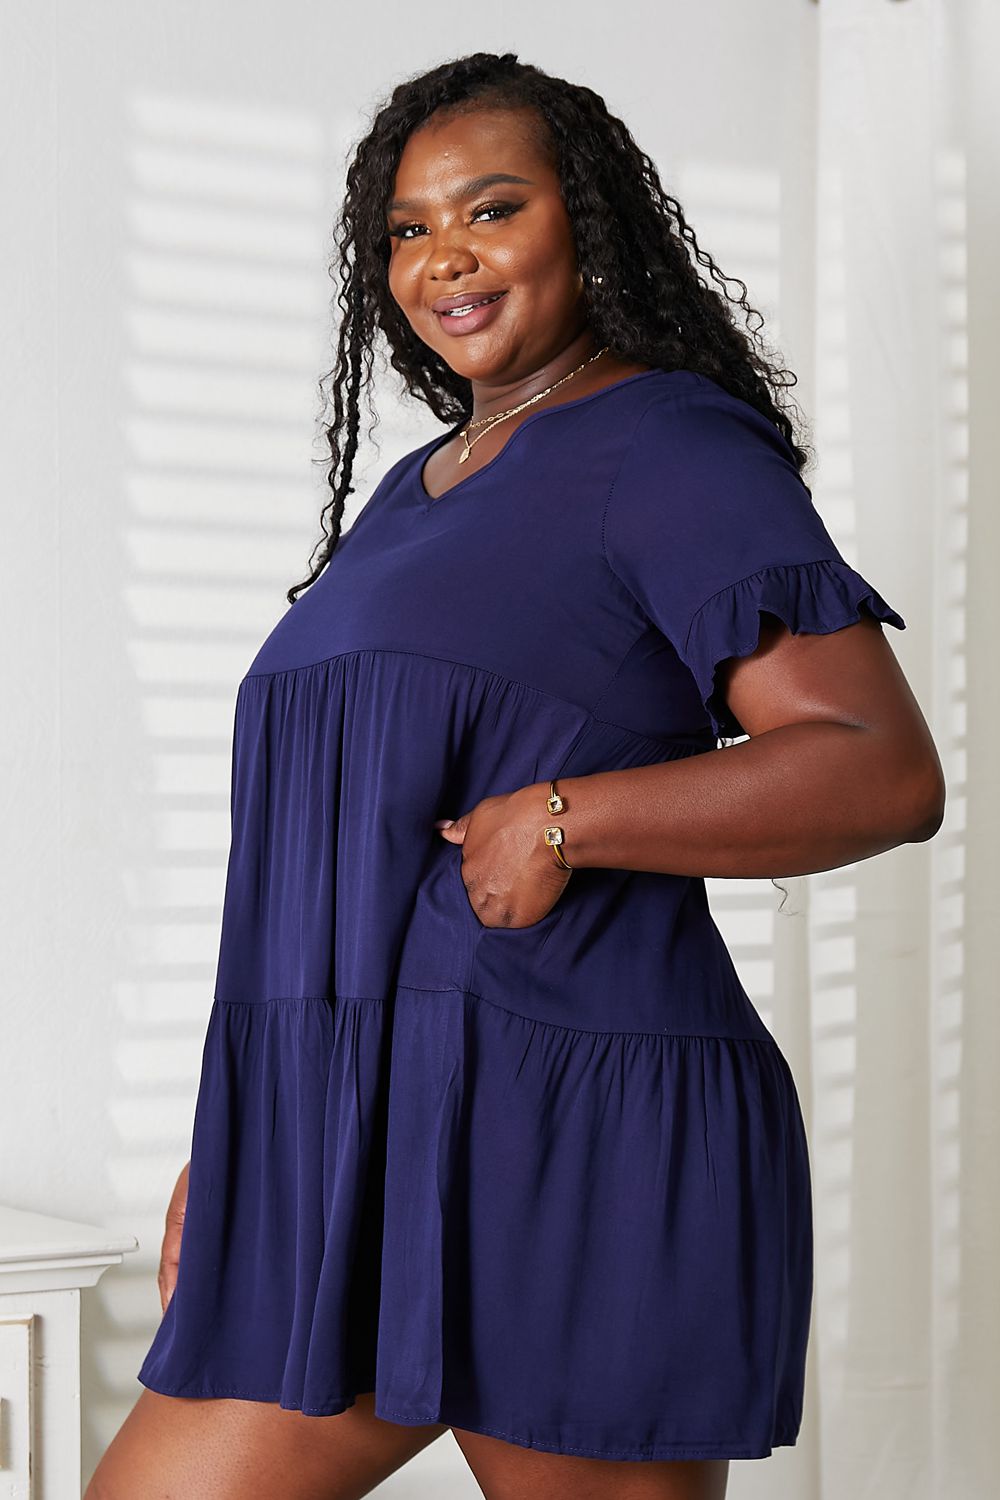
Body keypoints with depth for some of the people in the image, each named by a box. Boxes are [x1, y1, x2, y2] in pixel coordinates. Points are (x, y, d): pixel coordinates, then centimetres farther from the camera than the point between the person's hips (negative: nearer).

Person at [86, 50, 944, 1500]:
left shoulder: (670, 450, -4)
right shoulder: (417, 491, 22)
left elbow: (887, 771, -14)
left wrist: (568, 820, -20)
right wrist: (228, 1146, 20)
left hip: (560, 1154, -8)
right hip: (349, 1161, 8)